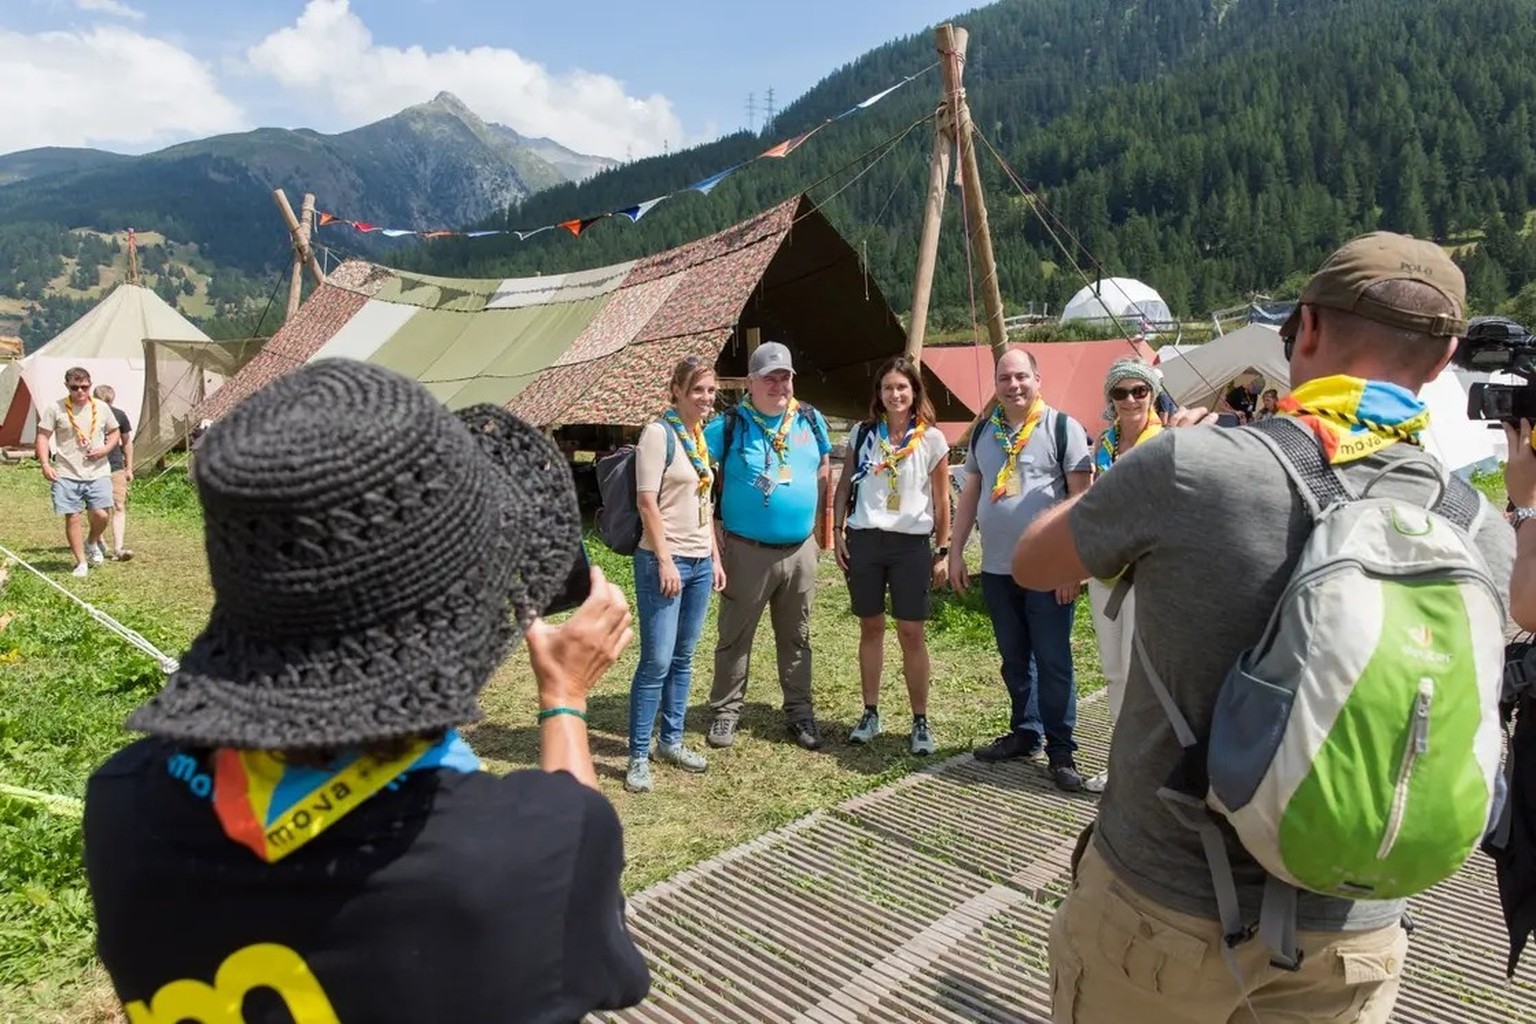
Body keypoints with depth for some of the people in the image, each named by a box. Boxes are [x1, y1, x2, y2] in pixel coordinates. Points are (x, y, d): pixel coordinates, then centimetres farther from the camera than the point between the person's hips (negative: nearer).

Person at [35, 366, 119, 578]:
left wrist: (105, 449, -5)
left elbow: (114, 433, 16)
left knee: (102, 515, -9)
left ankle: (92, 542, 24)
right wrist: (45, 464, -11)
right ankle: (81, 562, 12)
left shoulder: (101, 407, 5)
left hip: (98, 472, 1)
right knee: (72, 517, -1)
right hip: (67, 474, -1)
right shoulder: (55, 408, -1)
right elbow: (43, 437, 1)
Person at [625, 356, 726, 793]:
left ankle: (671, 740, 24)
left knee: (682, 658, 13)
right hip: (664, 560, -8)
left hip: (700, 561, 8)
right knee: (657, 660, -6)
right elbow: (647, 502, -14)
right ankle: (638, 755, 4)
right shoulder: (659, 433, -10)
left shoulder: (702, 436, 13)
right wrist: (665, 561, -17)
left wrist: (715, 557, 15)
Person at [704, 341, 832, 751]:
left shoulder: (811, 421, 6)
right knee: (735, 637, 7)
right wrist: (715, 533, -11)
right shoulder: (728, 426, -7)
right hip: (747, 551, -3)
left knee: (796, 638, 14)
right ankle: (726, 711, 21)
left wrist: (816, 522, 11)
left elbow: (823, 474, 17)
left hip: (800, 550, 4)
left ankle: (800, 712, 26)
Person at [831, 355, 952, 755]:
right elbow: (844, 487, 11)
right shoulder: (862, 433, 6)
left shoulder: (931, 439, 0)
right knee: (871, 628, 10)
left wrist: (944, 552, 1)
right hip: (864, 540, 2)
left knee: (912, 633, 0)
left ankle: (920, 722, 11)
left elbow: (942, 501, 3)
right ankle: (870, 714, 21)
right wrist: (837, 532, 3)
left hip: (911, 544, -2)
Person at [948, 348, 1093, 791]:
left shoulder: (1063, 428, -5)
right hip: (996, 570, 5)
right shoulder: (983, 432, 11)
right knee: (1014, 659, 14)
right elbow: (969, 496, 16)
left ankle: (1060, 749, 10)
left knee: (1052, 662, 0)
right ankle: (1025, 733, 28)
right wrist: (955, 551, 11)